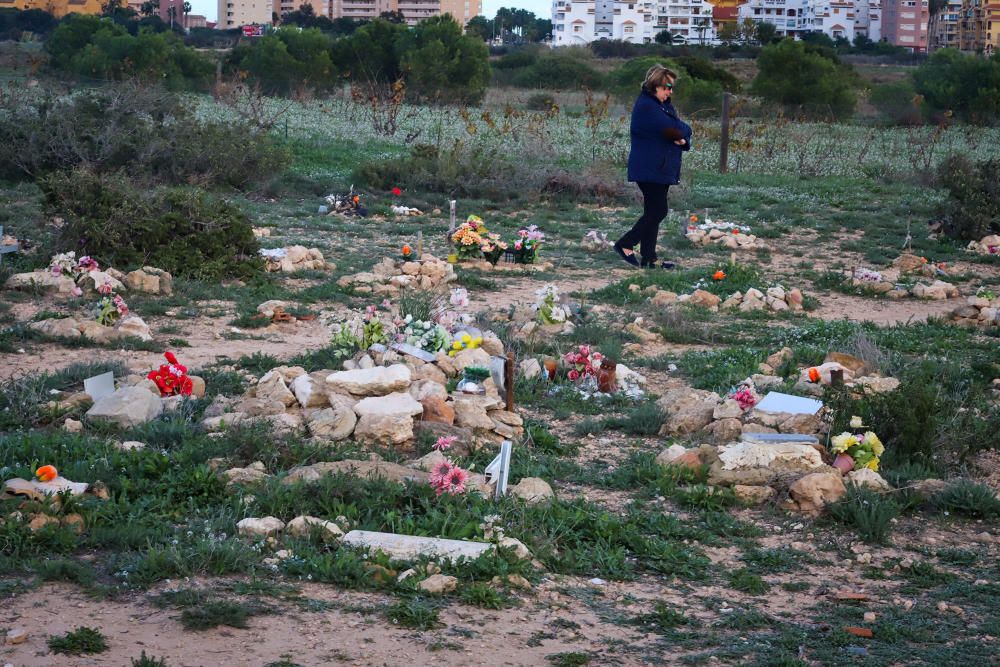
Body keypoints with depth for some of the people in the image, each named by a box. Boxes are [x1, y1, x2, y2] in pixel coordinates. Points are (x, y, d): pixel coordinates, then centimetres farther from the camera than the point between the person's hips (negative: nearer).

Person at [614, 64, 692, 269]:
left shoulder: (664, 105, 17)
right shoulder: (646, 106, -15)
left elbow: (680, 132, 13)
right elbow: (672, 129, -23)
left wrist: (683, 139, -9)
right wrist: (684, 130, -2)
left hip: (662, 168, 10)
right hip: (650, 169, -10)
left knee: (654, 212, 9)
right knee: (658, 211, -11)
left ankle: (649, 259, 12)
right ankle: (626, 244, -1)